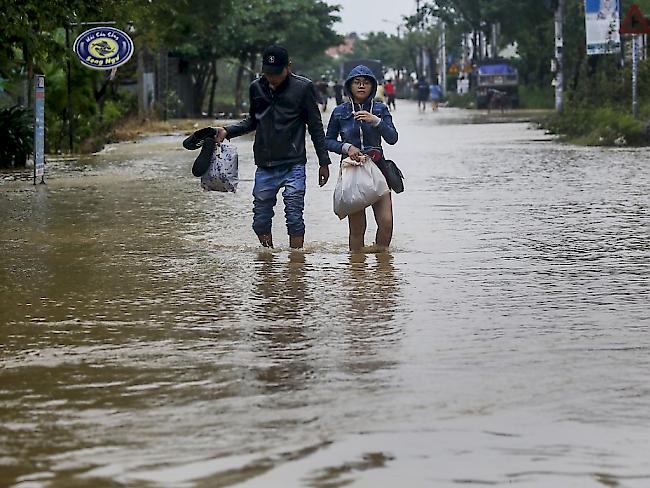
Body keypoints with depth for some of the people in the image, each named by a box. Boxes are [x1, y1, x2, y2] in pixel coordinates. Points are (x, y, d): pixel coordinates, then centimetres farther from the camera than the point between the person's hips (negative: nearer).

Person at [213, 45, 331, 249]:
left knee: (294, 217, -7)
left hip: (293, 165, -4)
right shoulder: (256, 88, 8)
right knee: (260, 220, 5)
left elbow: (315, 127, 2)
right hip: (265, 167, 4)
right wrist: (227, 131, 8)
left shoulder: (302, 87, -3)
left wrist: (324, 162, 2)